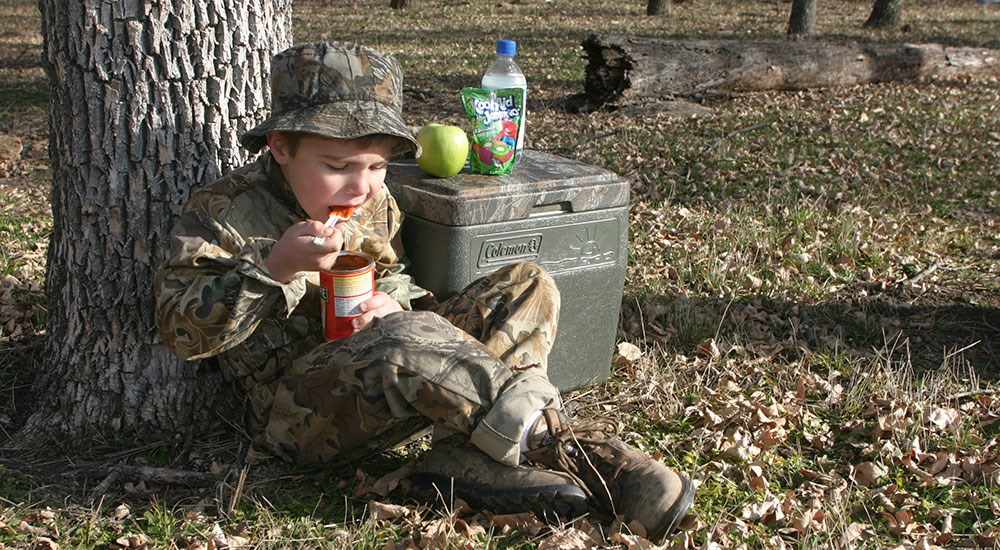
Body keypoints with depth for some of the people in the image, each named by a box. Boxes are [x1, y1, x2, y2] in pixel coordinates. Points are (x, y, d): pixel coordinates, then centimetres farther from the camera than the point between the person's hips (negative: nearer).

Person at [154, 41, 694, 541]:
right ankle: (557, 444, -28)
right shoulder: (221, 213, -8)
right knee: (407, 339, -40)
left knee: (527, 286, -7)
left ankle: (462, 457, -27)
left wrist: (392, 302, -7)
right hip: (298, 410, -7)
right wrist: (274, 268, -28)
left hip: (383, 381, 7)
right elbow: (181, 330, -14)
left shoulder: (374, 205, 9)